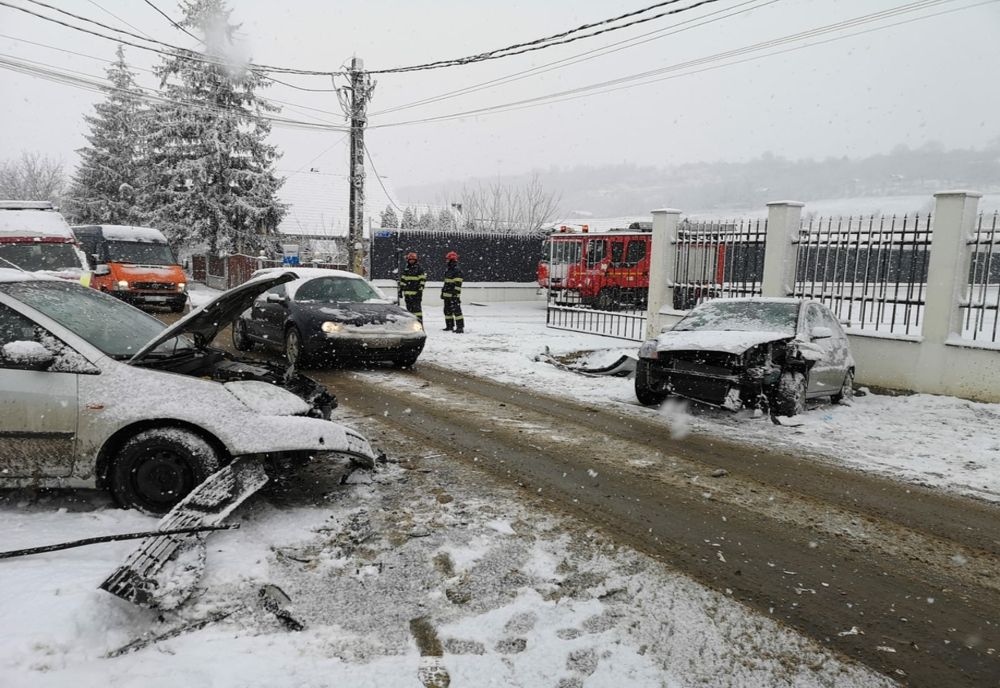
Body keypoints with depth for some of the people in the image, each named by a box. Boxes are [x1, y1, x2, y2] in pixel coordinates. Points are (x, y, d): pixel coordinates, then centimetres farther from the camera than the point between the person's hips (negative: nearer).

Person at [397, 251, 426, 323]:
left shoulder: (419, 269, -1)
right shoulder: (405, 269, 16)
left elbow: (422, 280, -6)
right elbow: (402, 280, 20)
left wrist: (420, 290, -14)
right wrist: (400, 290, 15)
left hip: (416, 293, -6)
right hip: (407, 293, 6)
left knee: (417, 308, -10)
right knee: (409, 308, 8)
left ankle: (419, 324, -10)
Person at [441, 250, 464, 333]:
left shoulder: (457, 271, -12)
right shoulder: (448, 270, 18)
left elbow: (458, 284, -17)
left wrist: (455, 294, -21)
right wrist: (443, 292, 24)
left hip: (454, 296, -10)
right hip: (447, 295, 10)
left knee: (456, 311, -11)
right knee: (447, 311, 14)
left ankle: (460, 327, -11)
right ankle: (449, 326, 24)